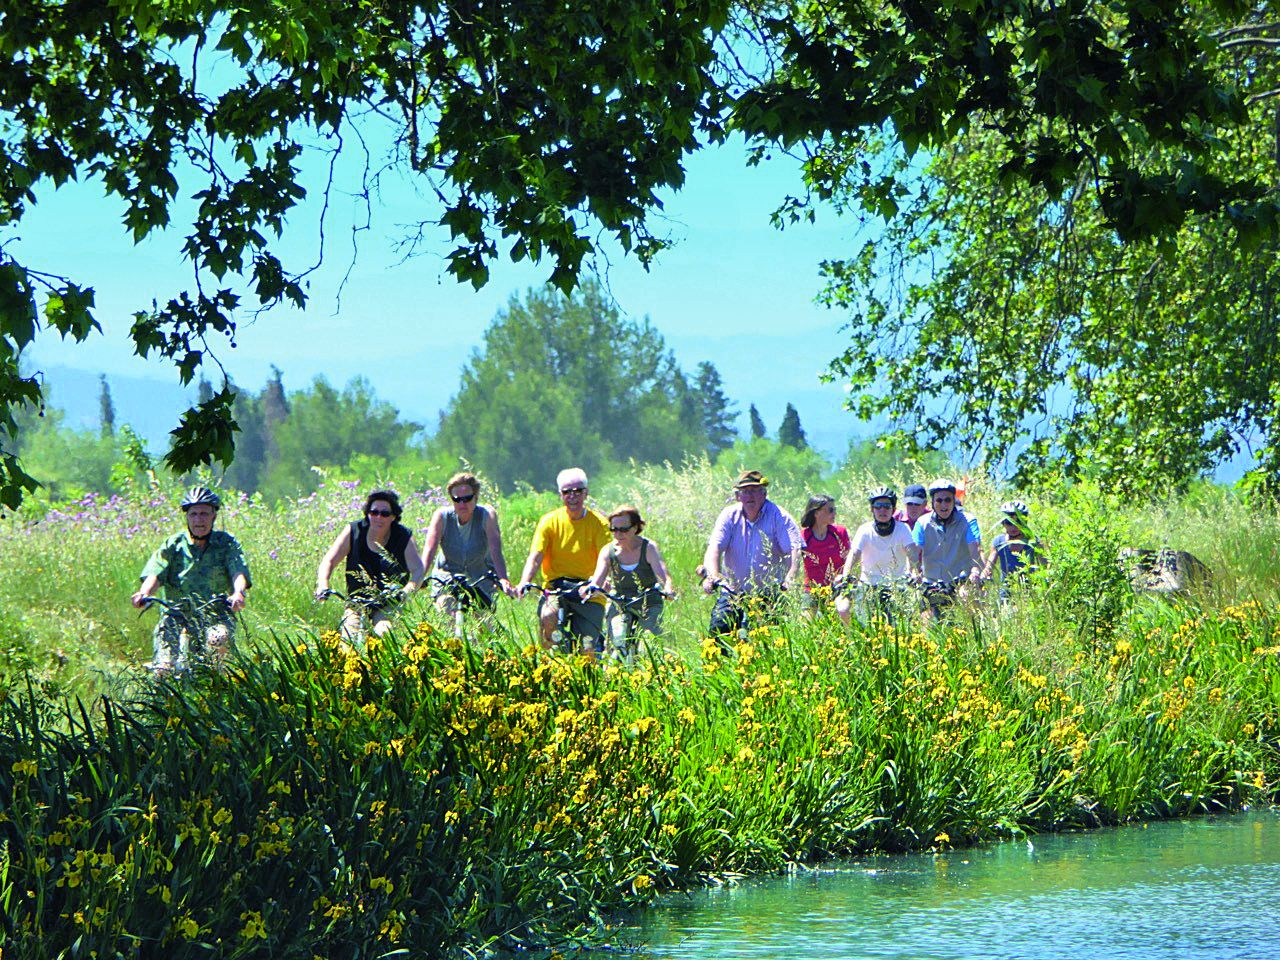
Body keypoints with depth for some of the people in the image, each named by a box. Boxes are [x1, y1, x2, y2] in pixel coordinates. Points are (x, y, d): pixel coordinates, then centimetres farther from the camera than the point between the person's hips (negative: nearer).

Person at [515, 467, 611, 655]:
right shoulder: (550, 521, 1)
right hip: (556, 590, 1)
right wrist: (524, 582, -28)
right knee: (548, 615, -32)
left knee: (588, 652, -14)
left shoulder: (598, 523, -2)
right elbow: (535, 557, -9)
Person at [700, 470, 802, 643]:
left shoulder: (778, 516, -8)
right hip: (733, 591, 2)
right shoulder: (730, 515, -2)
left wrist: (790, 578, -38)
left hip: (767, 594, -2)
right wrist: (713, 575, -34)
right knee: (718, 629, -16)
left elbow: (794, 549, -19)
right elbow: (714, 547, -14)